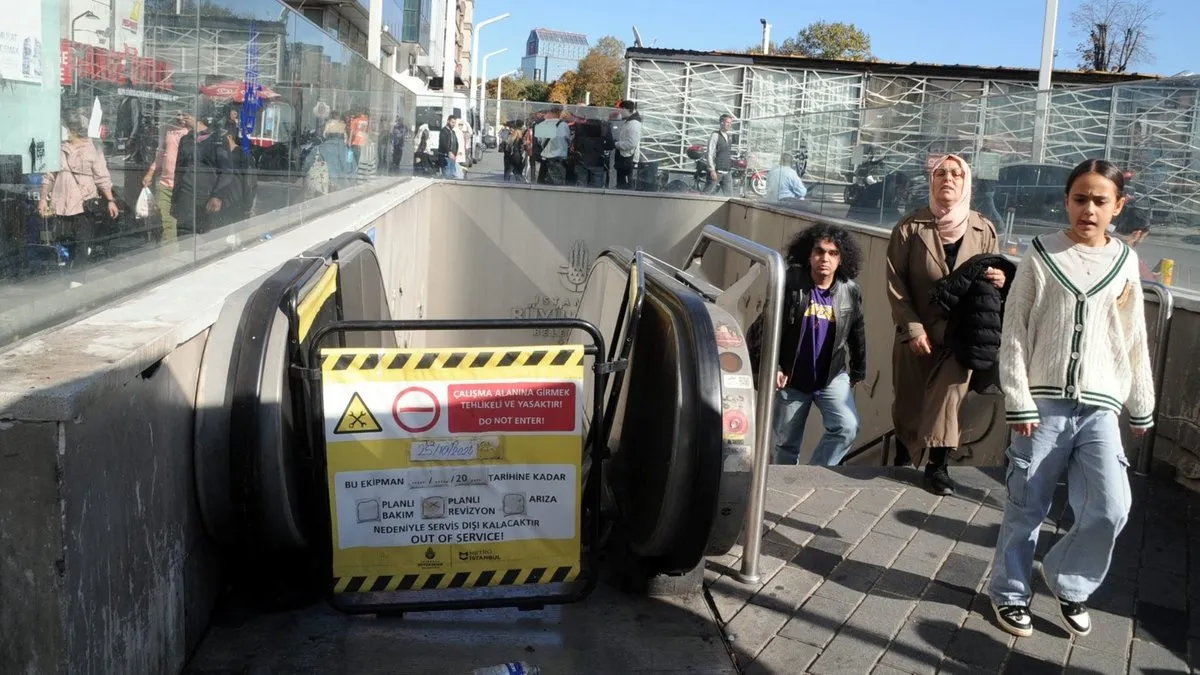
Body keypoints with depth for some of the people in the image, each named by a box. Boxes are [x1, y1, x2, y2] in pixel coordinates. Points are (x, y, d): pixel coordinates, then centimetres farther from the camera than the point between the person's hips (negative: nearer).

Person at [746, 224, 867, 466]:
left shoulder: (850, 291, -4)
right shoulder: (790, 283, -14)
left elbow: (856, 333, 9)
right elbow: (766, 326, -12)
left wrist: (858, 372, 15)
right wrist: (770, 365, -17)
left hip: (833, 376, 2)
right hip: (791, 378, -1)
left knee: (847, 427, -18)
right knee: (786, 442, 11)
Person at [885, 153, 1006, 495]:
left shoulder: (984, 230, 0)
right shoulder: (911, 226, -5)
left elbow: (990, 277, 12)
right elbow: (895, 281, -6)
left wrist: (998, 281, -13)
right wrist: (913, 327, -14)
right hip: (916, 333, 0)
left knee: (947, 398, -10)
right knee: (908, 402, 12)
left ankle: (938, 466, 3)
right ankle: (902, 462, 35)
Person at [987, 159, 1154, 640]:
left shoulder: (1126, 262, 7)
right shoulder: (1041, 256, -2)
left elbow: (1134, 342, 13)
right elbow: (1014, 333, -3)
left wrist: (1141, 408, 16)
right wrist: (1018, 401, -8)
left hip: (1100, 407, 2)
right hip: (1044, 403, -2)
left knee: (1110, 509, -9)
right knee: (1027, 507, 5)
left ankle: (1068, 584, 15)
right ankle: (1010, 593, 24)